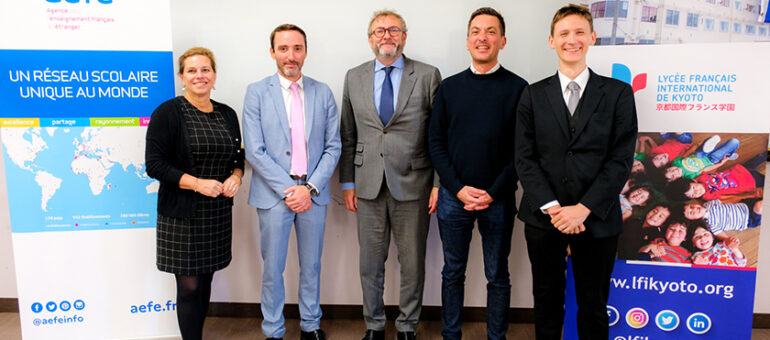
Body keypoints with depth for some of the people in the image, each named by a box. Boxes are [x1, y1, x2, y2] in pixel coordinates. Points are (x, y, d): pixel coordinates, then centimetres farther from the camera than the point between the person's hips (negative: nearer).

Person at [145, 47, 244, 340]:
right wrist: (197, 183, -20)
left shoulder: (227, 115, 9)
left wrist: (235, 176, -4)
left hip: (218, 213, 5)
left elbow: (238, 156, 18)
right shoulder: (167, 113, -7)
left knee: (205, 281, 14)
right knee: (189, 286, 0)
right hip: (182, 214, -5)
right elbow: (154, 164, -11)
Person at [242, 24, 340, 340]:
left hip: (313, 194, 2)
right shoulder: (256, 92, -2)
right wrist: (288, 190, -13)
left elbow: (333, 146, 2)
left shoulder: (322, 92, 5)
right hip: (273, 194, -2)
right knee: (272, 269, 8)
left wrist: (310, 188, -9)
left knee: (311, 266, 14)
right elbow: (254, 151, -7)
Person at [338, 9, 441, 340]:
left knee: (412, 262, 9)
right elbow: (347, 136, 10)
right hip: (369, 185, 2)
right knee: (370, 262, 12)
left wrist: (439, 184, -5)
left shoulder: (428, 76, 0)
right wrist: (347, 183, 6)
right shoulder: (354, 77, 8)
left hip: (412, 184, -2)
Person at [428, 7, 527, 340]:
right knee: (452, 272, 13)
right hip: (454, 196, 2)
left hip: (498, 198, -1)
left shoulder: (517, 88, -1)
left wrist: (493, 193, -12)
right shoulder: (449, 87, 5)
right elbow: (436, 142, 3)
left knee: (497, 276, 11)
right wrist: (459, 188, -8)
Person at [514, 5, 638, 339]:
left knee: (593, 305, 12)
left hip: (596, 219, -1)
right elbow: (524, 158, -1)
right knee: (547, 300, 14)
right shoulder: (533, 95, 5)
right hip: (543, 217, 1)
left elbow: (621, 159, -5)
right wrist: (551, 207, -12)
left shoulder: (618, 93, 2)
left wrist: (584, 208, -14)